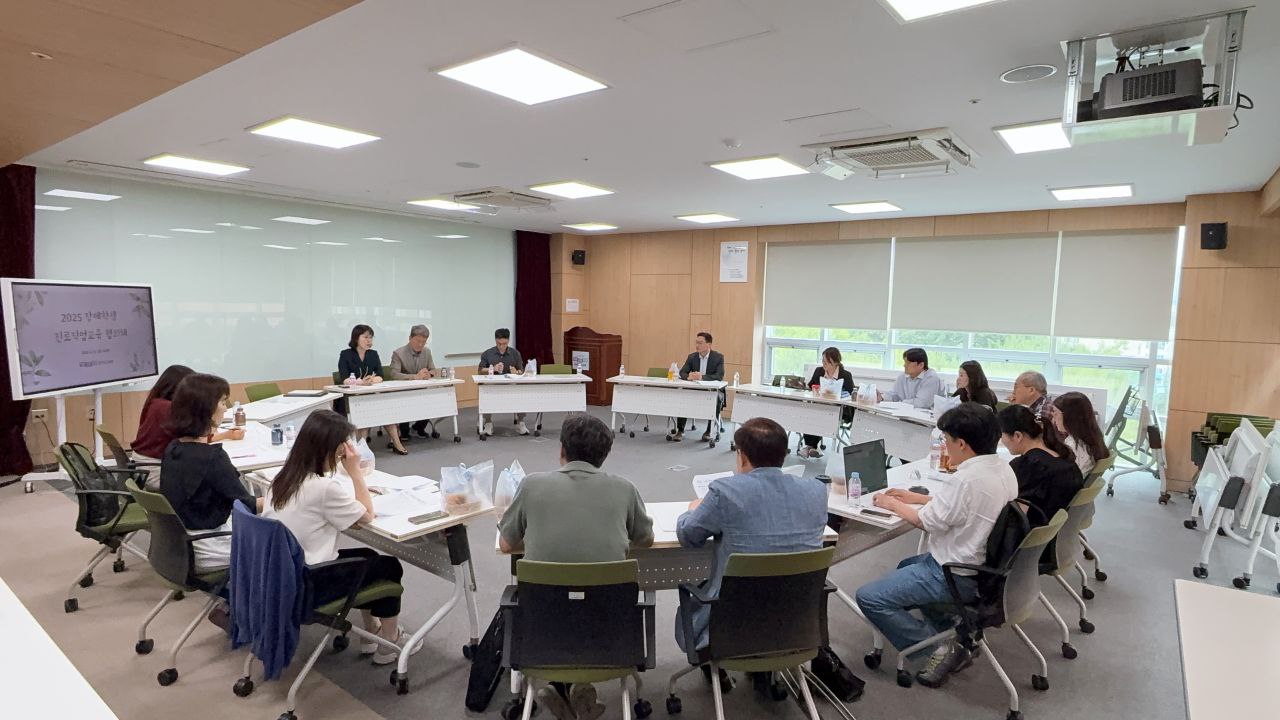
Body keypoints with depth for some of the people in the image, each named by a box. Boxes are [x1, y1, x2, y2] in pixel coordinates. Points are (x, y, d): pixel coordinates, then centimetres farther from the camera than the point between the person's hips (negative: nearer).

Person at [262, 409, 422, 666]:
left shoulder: (286, 476, 0)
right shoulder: (325, 487, -25)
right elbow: (367, 515, -11)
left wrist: (357, 488, 4)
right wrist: (355, 471, -12)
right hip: (307, 587, -8)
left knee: (367, 557, 25)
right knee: (389, 566, 12)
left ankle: (372, 632, 36)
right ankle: (389, 644, 26)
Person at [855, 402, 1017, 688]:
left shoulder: (967, 479, -28)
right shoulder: (1003, 469, 1)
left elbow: (928, 521, -16)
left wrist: (893, 504, 0)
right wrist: (914, 497, 14)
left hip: (957, 577, -10)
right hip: (986, 565, 10)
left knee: (869, 598, -9)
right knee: (906, 566, 32)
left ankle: (939, 648, -3)